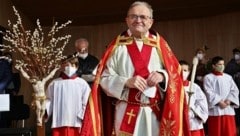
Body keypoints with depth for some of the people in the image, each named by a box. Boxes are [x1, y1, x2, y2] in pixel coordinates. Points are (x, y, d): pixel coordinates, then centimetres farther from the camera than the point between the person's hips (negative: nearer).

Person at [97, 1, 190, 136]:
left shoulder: (159, 44, 8)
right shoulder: (118, 46, 3)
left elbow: (175, 73, 9)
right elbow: (104, 78, 0)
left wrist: (162, 76, -13)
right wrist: (126, 81, -16)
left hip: (155, 112, 2)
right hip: (126, 112, -1)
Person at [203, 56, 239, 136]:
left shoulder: (228, 77, 14)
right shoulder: (208, 78, 0)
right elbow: (209, 93, -9)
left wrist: (229, 100, -10)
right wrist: (219, 102, -17)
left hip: (228, 110, 4)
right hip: (215, 110, -4)